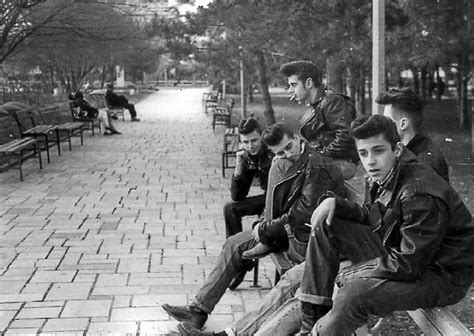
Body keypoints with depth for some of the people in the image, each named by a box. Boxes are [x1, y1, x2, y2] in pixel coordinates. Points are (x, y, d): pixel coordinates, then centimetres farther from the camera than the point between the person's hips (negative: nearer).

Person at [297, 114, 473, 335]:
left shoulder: (421, 195, -29)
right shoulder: (384, 175, -3)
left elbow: (408, 266, -27)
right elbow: (370, 216, 12)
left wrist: (355, 272, -17)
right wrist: (334, 203, -7)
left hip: (443, 277, -9)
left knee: (356, 292, -35)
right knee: (325, 225, 1)